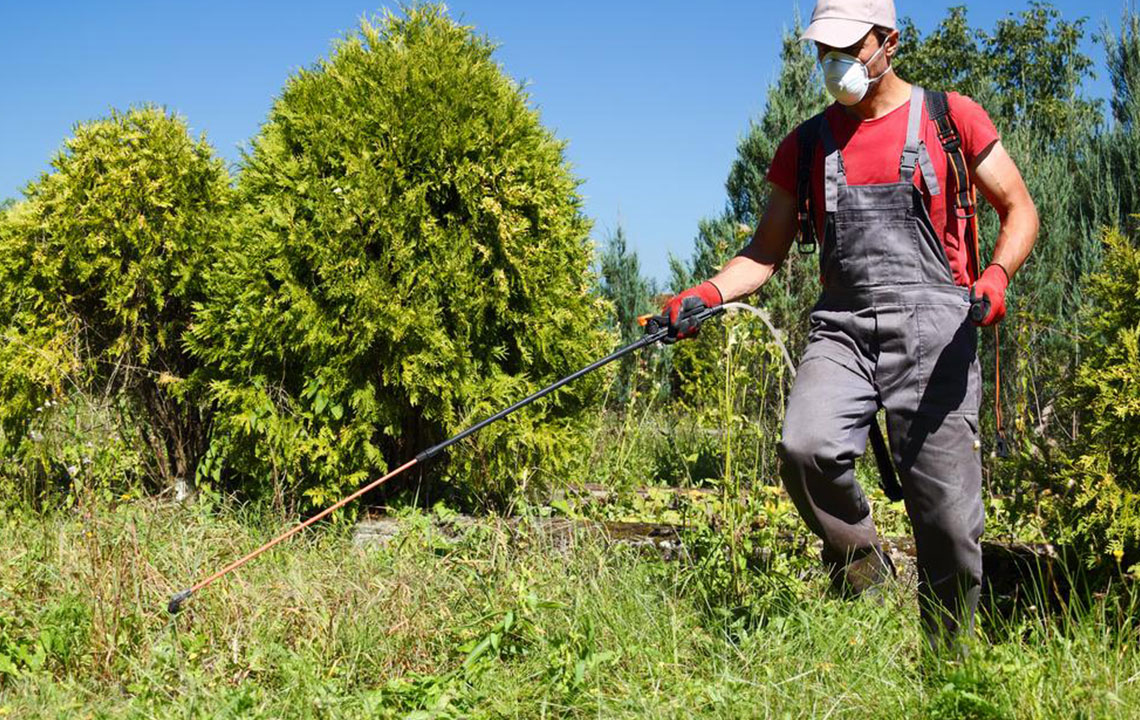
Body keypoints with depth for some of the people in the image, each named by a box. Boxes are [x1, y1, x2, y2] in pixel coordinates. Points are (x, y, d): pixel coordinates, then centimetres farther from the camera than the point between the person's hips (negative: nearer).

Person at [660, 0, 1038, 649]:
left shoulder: (950, 118, 8)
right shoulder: (805, 146, 16)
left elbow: (1019, 209, 9)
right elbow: (767, 253, 17)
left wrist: (998, 273, -13)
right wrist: (707, 295, -3)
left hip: (933, 329, -2)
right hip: (842, 328, 2)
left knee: (948, 517, -5)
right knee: (805, 447, -27)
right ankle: (860, 567, 1)